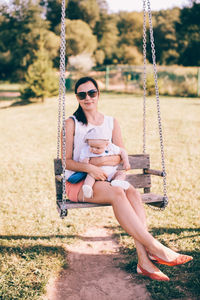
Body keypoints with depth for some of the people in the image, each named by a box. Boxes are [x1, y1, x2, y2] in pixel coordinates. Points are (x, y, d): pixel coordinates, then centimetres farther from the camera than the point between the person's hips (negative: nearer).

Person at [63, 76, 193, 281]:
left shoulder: (112, 123, 13)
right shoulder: (72, 123, 2)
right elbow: (67, 161, -3)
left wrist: (104, 160, -15)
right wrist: (88, 168, -22)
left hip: (107, 178, 4)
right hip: (79, 183, -3)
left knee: (132, 193, -30)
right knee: (117, 193, -34)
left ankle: (144, 259, -38)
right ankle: (155, 248, -34)